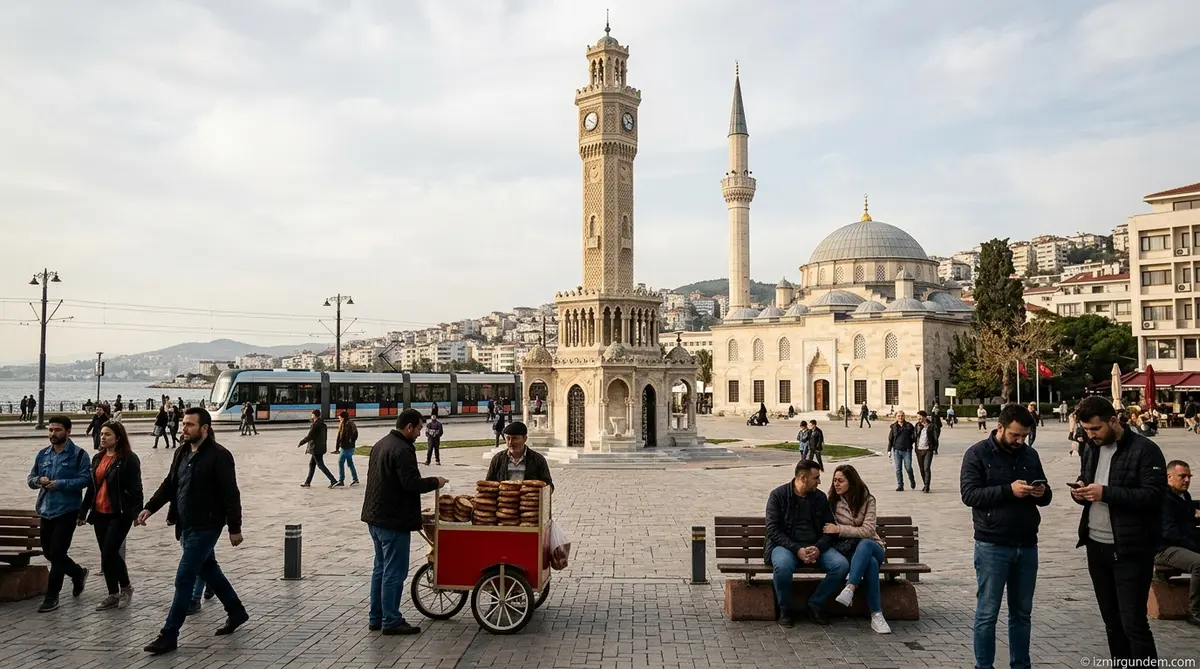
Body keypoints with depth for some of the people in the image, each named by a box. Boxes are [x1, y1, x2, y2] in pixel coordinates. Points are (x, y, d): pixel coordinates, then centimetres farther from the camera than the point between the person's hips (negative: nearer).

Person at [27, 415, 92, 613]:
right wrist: (39, 480, -9)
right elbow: (30, 478, 14)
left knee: (57, 553, -6)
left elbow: (85, 479, -16)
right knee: (49, 552, 15)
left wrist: (60, 483, -23)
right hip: (46, 510, 7)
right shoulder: (42, 454, 10)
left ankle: (51, 596, 5)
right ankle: (78, 573, 38)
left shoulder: (79, 454, -8)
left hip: (67, 511, -7)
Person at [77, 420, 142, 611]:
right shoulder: (98, 458, 12)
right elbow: (91, 486, 17)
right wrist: (83, 511, 16)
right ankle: (113, 595, 20)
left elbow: (135, 488, -13)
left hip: (119, 514, -7)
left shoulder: (129, 459, -10)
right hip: (100, 514, 7)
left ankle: (126, 587, 12)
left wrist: (137, 511, -20)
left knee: (109, 553, -9)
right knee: (106, 554, 10)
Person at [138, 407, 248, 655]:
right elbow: (169, 485, 15)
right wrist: (150, 508, 1)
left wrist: (234, 528, -15)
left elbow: (230, 494, -16)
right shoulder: (181, 453, 9)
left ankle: (169, 635, 3)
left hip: (205, 528, -9)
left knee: (184, 579, -6)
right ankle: (236, 612, 37)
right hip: (186, 527, 9)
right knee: (209, 570, 20)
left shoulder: (219, 456, -16)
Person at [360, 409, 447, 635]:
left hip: (375, 517, 10)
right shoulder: (402, 450, -20)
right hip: (394, 521, -10)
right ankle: (391, 622, 4)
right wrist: (435, 482, -8)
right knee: (394, 572, -2)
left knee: (380, 569, 17)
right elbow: (411, 483, -25)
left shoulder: (380, 445, 13)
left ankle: (376, 618, 24)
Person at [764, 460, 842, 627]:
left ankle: (815, 605, -4)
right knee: (782, 566, -38)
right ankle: (785, 610, -11)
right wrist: (797, 549, -21)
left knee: (842, 565, -23)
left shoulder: (820, 497, 11)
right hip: (786, 545, -4)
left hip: (816, 547, 4)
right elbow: (773, 530, -9)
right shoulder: (778, 495, -3)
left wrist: (818, 548, -13)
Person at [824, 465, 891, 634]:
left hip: (871, 546, 0)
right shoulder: (832, 500, 4)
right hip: (846, 550, 0)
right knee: (871, 563, -36)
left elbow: (868, 530, -12)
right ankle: (876, 615, -41)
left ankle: (849, 588, -51)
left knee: (864, 544, -40)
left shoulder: (867, 500, -1)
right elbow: (829, 531, 8)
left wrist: (839, 529, -19)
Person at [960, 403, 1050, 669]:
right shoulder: (977, 454, -5)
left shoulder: (1030, 455, 10)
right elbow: (969, 494, -15)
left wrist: (1042, 492, -7)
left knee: (1022, 613, 13)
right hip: (992, 546, -5)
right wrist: (1008, 490, -23)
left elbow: (1045, 496, 16)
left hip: (1027, 545, 5)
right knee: (987, 613, 2)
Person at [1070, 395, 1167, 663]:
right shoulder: (1092, 450, 12)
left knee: (1133, 623, -5)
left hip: (1130, 550, -7)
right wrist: (1080, 492, -2)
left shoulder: (1144, 450, -11)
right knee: (1112, 621, 16)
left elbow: (1154, 495, -19)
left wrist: (1106, 493, -25)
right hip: (1096, 546, 7)